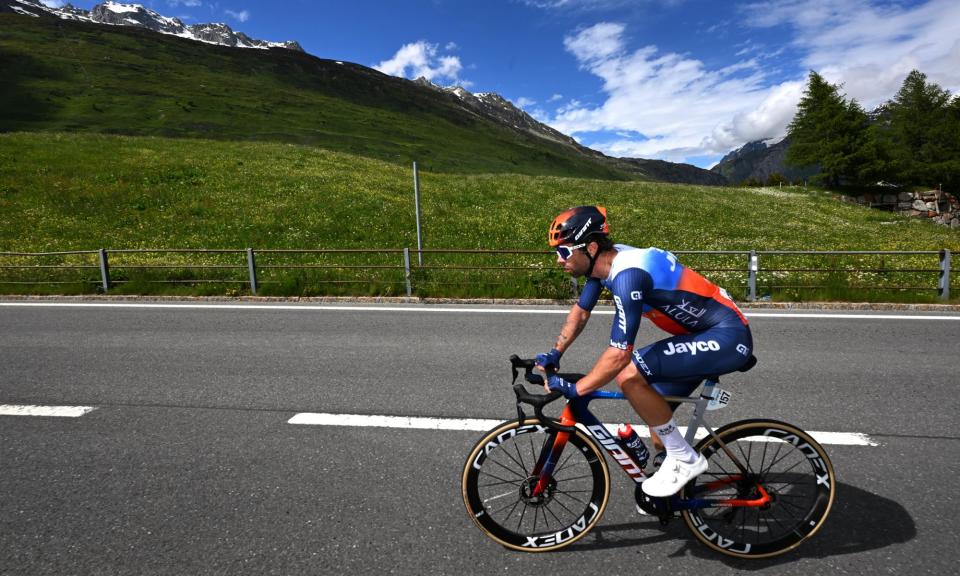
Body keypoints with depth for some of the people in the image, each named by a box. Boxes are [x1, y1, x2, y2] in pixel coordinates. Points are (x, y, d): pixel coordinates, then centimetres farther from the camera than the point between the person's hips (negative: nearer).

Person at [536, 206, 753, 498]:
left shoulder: (627, 274, -30)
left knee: (629, 375, -23)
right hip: (703, 333, 10)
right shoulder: (604, 260, -2)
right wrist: (554, 354, 4)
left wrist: (572, 390, -24)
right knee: (656, 413, 14)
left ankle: (685, 460, -5)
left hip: (728, 337, -9)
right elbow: (580, 311, 12)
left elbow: (619, 354, -32)